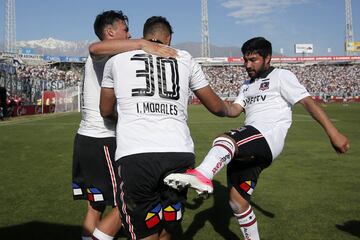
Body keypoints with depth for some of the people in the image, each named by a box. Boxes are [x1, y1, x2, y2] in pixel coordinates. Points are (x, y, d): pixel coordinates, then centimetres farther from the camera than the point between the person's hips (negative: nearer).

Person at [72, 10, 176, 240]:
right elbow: (95, 47, -36)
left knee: (96, 205, 16)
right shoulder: (104, 57, -9)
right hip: (102, 142, -10)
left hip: (86, 138, 10)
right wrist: (142, 43, -39)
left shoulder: (105, 59, 21)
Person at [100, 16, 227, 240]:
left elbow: (106, 110, 30)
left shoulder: (118, 60, 17)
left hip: (135, 156, -1)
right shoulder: (184, 59, 17)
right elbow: (216, 106, 26)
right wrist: (228, 109, 50)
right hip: (180, 154, 2)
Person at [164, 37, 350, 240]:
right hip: (249, 147, 8)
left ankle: (201, 176, -62)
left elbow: (308, 102, -2)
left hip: (270, 138, -8)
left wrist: (333, 133, -11)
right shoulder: (247, 85, 30)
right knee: (237, 199, 9)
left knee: (224, 141, -36)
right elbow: (235, 110, 15)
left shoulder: (281, 76, 8)